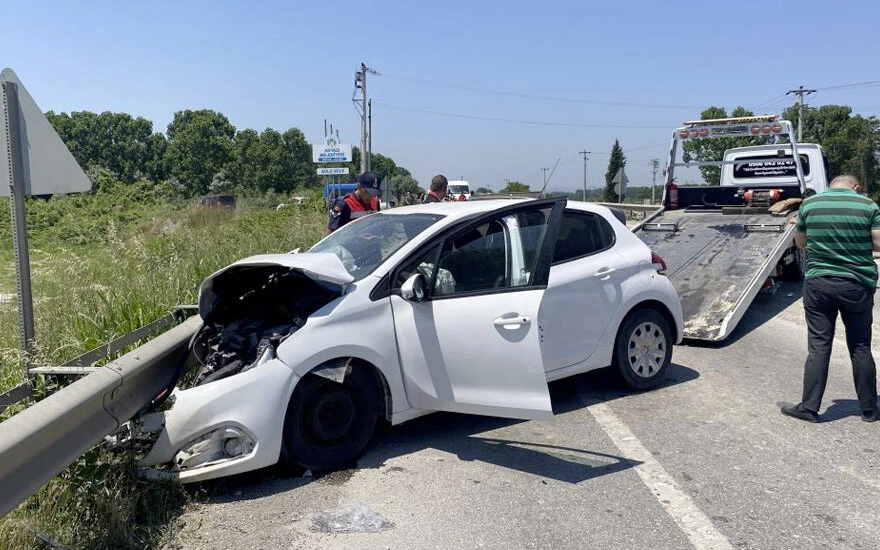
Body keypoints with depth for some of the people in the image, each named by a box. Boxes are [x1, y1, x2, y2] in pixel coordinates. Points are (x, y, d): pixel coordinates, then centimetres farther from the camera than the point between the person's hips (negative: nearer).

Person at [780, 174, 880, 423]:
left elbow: (800, 242, 11)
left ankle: (809, 408, 7)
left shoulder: (809, 204, 1)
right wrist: (858, 242, 14)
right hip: (858, 285, 0)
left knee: (818, 348, 4)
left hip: (818, 283, 0)